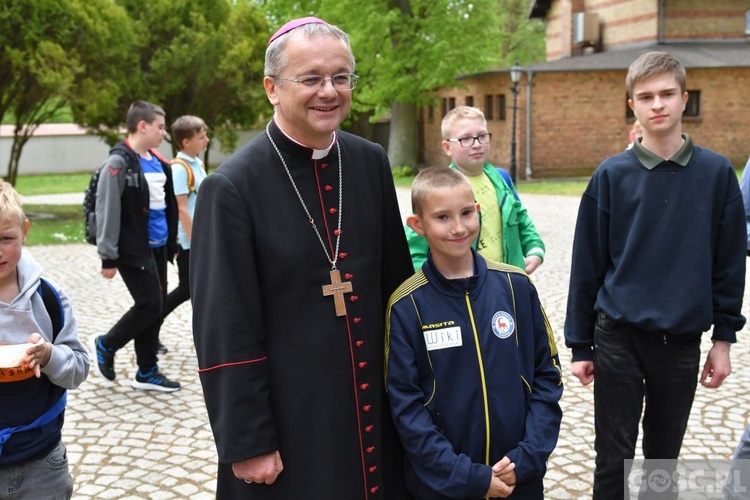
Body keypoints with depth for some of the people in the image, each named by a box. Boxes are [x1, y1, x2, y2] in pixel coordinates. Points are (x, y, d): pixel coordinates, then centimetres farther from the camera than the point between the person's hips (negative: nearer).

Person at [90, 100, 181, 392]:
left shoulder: (158, 162, 12)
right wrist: (109, 257, -17)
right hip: (134, 249, -8)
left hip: (158, 247, 8)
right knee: (150, 305, -9)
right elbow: (107, 211, -16)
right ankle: (105, 346, 15)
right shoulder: (119, 162, -13)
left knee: (155, 307, 10)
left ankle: (146, 372, 20)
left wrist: (171, 244, 19)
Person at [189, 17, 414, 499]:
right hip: (287, 421, -4)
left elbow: (396, 278, 9)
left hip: (374, 407, 5)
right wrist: (248, 443, -11)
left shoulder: (371, 162, 0)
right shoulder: (231, 187, -15)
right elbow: (226, 332, -13)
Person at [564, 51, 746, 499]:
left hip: (682, 340, 1)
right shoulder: (611, 176, -5)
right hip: (618, 337, -1)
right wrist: (580, 346, 1)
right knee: (614, 461, 7)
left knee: (664, 455, 17)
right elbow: (587, 265, -1)